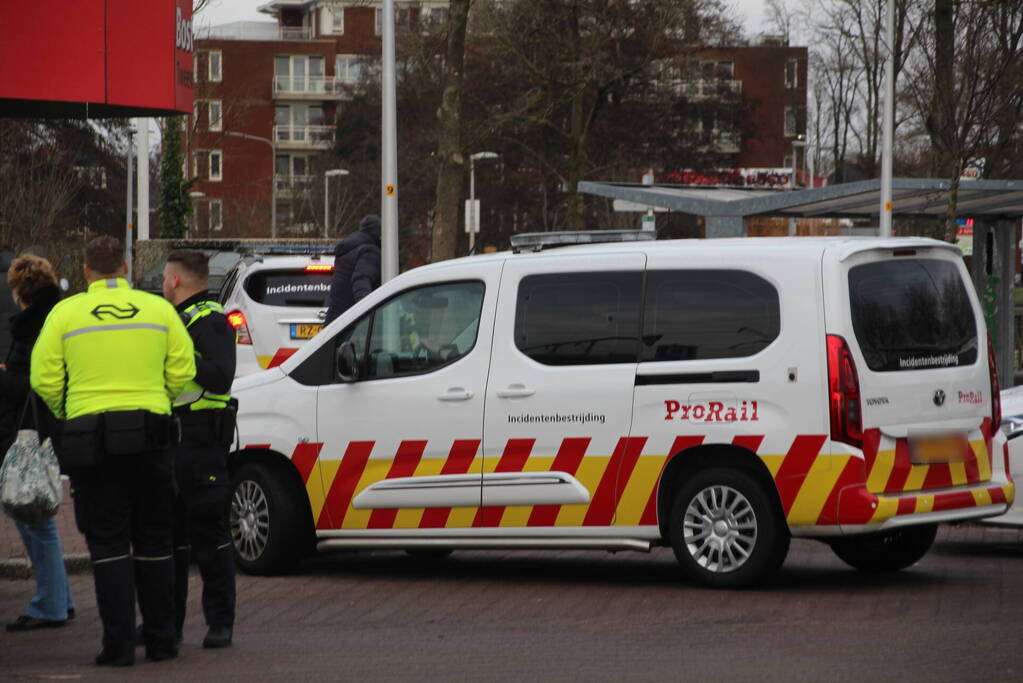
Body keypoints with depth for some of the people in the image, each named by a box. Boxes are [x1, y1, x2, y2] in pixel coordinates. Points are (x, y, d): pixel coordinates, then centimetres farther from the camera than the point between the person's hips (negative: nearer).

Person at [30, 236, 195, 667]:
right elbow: (182, 371, 1)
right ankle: (161, 640, 15)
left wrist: (67, 415, 13)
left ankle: (119, 644, -3)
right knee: (153, 541, 12)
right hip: (150, 435, 2)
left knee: (108, 543, 2)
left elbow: (44, 379, -4)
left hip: (90, 433, -2)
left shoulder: (66, 313, -1)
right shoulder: (158, 309, 4)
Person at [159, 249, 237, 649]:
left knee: (208, 532, -6)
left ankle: (220, 623, -2)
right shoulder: (177, 320, 21)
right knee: (169, 531, 11)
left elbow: (220, 378, -21)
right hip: (170, 437, 10)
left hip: (201, 437, -10)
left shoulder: (210, 322, -9)